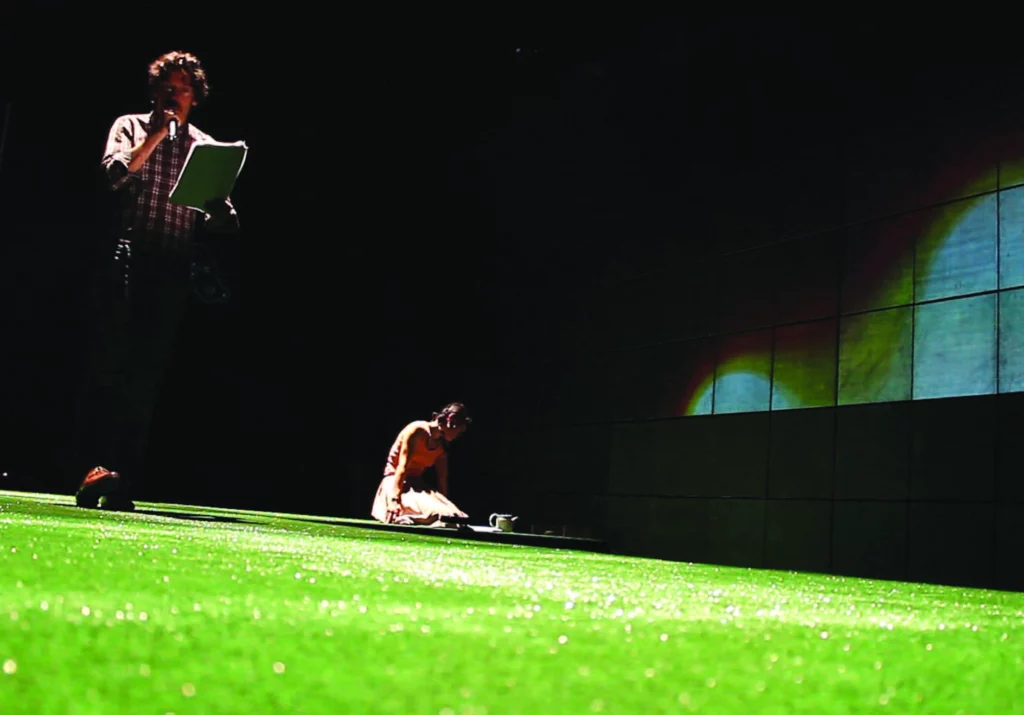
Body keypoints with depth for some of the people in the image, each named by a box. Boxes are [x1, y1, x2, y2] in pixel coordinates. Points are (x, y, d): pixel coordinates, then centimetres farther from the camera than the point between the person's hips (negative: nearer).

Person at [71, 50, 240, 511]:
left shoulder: (205, 147, 17)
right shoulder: (130, 127, 12)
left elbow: (224, 218, 14)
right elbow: (114, 174, -8)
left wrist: (216, 217, -8)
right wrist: (156, 134, -7)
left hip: (173, 273, 2)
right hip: (126, 262, -2)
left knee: (146, 379, 0)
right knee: (107, 367, -11)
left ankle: (121, 482, 2)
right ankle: (93, 468, -15)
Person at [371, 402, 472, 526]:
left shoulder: (441, 446, 9)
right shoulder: (417, 430, -14)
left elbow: (442, 480, 8)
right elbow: (402, 467, -22)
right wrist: (395, 499, -30)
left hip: (417, 485, 9)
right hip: (396, 483, -9)